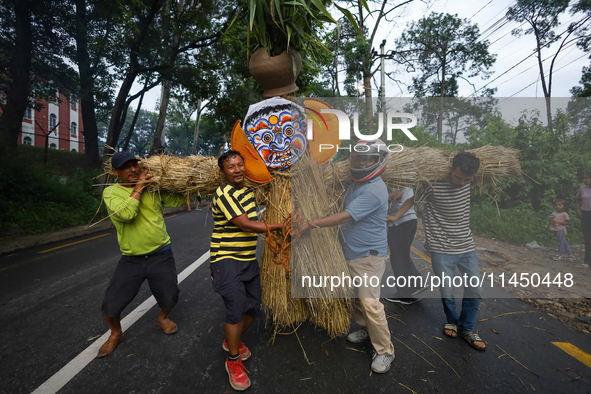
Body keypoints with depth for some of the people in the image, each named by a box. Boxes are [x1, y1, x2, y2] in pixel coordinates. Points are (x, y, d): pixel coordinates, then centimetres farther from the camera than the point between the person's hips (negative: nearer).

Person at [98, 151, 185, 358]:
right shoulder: (111, 191, -6)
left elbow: (179, 200, -1)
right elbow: (125, 213, -24)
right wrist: (138, 187, -18)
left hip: (161, 255, 1)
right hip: (131, 260, -1)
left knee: (169, 297, 10)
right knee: (110, 306, 2)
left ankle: (163, 318, 46)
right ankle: (116, 333, 36)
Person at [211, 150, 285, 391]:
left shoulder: (247, 190, 10)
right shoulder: (224, 194, -18)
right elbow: (245, 224, -23)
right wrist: (279, 226, -19)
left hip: (249, 258, 8)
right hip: (228, 260, -8)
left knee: (253, 308, 11)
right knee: (236, 308, -13)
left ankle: (232, 341, 38)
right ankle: (233, 361, 10)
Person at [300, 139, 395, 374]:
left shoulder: (373, 190, -24)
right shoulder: (356, 184, 8)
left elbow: (344, 217, -27)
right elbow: (347, 215, 18)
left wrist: (311, 224, -22)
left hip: (368, 256, -9)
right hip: (352, 252, 9)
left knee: (370, 303, -8)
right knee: (356, 297, 20)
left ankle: (384, 350, 8)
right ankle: (365, 329, 41)